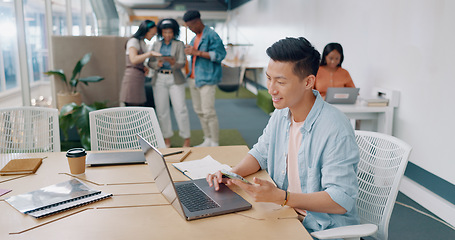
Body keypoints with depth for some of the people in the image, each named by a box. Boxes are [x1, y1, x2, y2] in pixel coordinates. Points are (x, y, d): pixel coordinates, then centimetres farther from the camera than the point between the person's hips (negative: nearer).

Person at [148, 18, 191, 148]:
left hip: (175, 80, -2)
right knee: (162, 111, 2)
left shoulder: (179, 45, 4)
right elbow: (150, 63, 6)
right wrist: (157, 64, -16)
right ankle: (167, 140, 12)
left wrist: (173, 63, -28)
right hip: (159, 80, 3)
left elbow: (182, 63, -6)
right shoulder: (156, 45, 11)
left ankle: (186, 139, -1)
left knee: (180, 109, -8)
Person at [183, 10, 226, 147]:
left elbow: (220, 54, -19)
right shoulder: (195, 38, 18)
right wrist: (190, 52, 10)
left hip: (207, 79, -9)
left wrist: (197, 52, -20)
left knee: (208, 112, -9)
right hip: (194, 78, 9)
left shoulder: (211, 35, -8)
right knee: (199, 111, 12)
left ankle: (215, 144, 1)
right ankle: (207, 141, 23)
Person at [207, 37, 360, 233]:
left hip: (325, 229, -6)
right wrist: (231, 174, -4)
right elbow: (260, 153, 15)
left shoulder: (335, 129, -24)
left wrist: (280, 197, -31)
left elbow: (342, 200, -24)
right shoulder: (281, 114, 2)